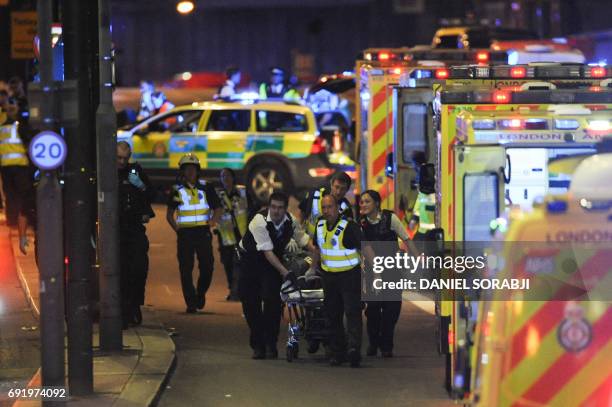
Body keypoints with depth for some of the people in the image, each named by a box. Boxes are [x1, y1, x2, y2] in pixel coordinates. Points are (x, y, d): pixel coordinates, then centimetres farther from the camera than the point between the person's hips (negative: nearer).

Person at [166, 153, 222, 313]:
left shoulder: (206, 188, 7)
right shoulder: (177, 190, 6)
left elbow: (218, 208, 11)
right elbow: (169, 214, 12)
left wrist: (213, 221, -8)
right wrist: (177, 229, -2)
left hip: (203, 232, 0)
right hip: (185, 234, 0)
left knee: (207, 266, -5)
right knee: (186, 270, -3)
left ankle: (201, 293, 22)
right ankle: (191, 303, 1)